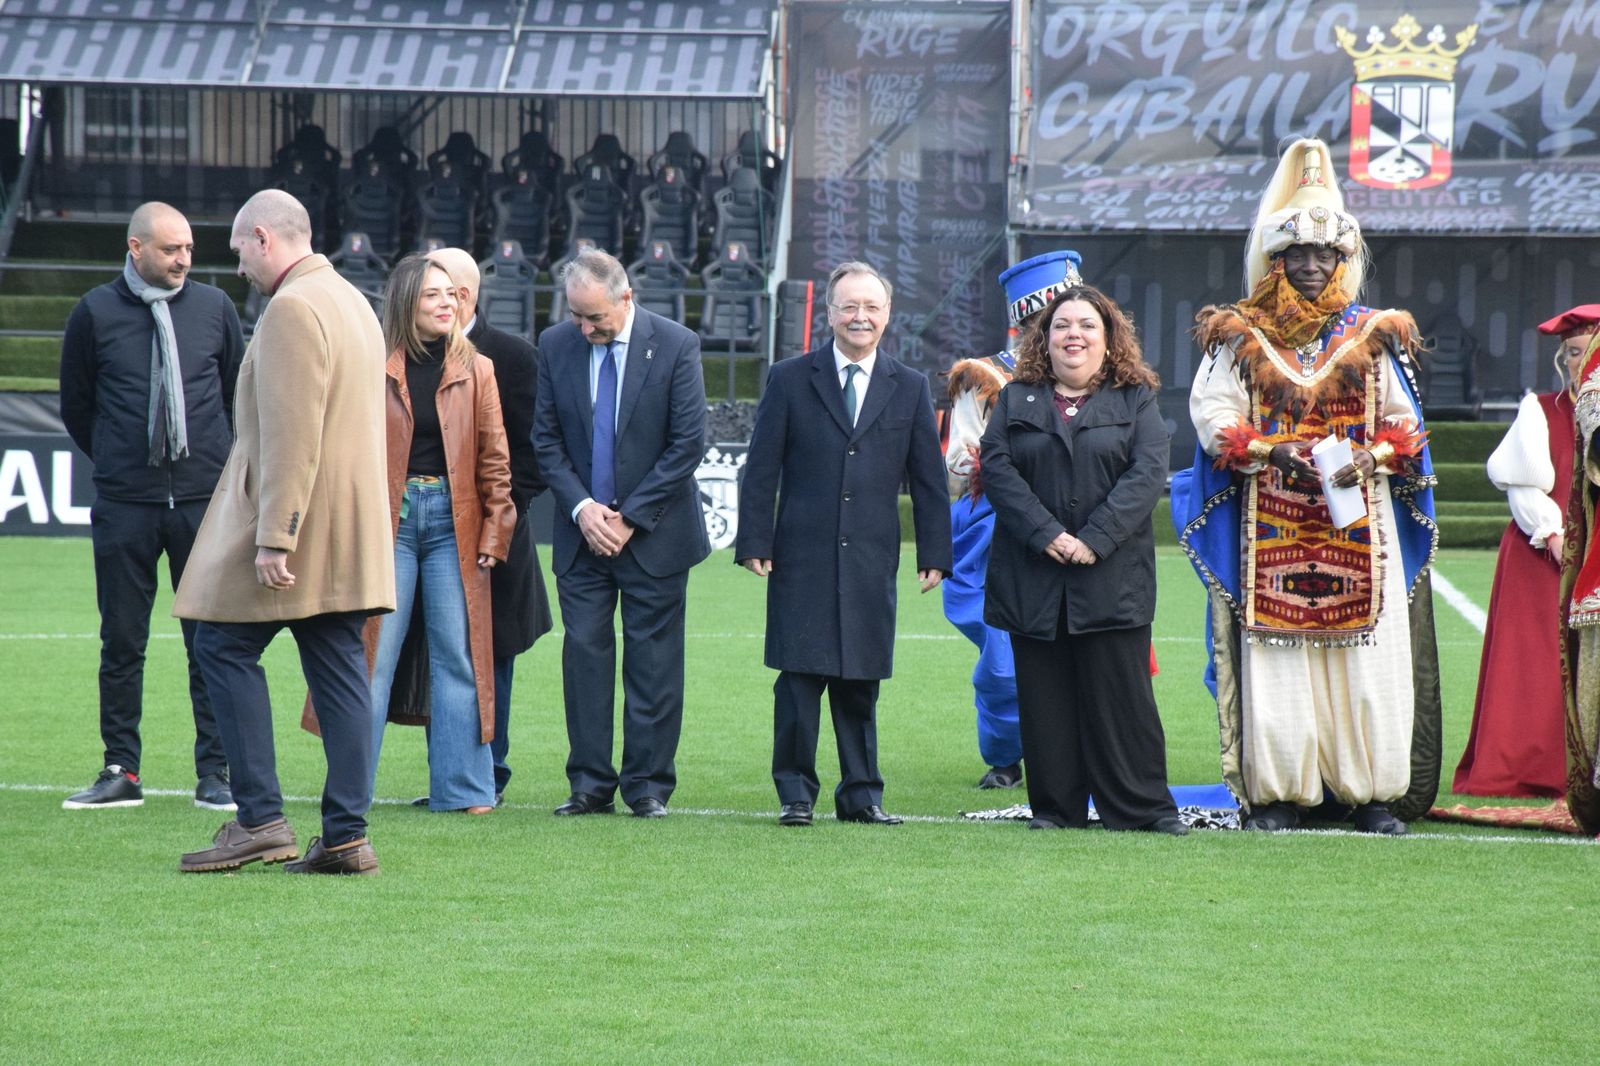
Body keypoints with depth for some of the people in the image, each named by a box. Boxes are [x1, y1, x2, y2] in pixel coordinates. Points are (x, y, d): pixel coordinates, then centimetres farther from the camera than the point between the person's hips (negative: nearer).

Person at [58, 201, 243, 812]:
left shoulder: (214, 308, 4)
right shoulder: (96, 314, 0)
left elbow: (241, 393, 16)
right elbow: (75, 406, 11)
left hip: (205, 502, 1)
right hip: (124, 508, 0)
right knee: (122, 641, 4)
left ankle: (214, 776, 5)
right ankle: (121, 773, 10)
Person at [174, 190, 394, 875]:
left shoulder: (292, 308, -15)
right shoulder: (352, 300, 18)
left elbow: (290, 435, -22)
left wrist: (274, 537, -23)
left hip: (301, 517, -9)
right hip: (351, 529, 9)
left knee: (225, 647, -2)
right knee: (338, 667, 6)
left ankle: (261, 819, -6)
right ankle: (346, 836, 3)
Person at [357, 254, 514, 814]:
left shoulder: (475, 370, 7)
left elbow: (494, 460, 9)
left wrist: (493, 535, 3)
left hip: (453, 523, 2)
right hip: (388, 517, -2)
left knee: (458, 656, 2)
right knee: (373, 654, -2)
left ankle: (463, 789, 7)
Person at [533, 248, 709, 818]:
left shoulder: (676, 346, -8)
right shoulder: (555, 345, 2)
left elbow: (689, 443, -8)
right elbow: (546, 439, 6)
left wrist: (629, 517, -10)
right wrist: (580, 506, -9)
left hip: (653, 534, -3)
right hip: (582, 531, 3)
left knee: (652, 660, 0)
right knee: (584, 652, 0)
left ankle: (647, 785, 6)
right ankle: (591, 784, 5)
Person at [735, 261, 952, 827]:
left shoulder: (910, 388, 9)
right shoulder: (790, 380, 4)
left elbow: (928, 478, 9)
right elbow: (761, 469, 3)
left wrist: (934, 553, 4)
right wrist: (754, 542, -5)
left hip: (871, 562, 2)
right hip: (803, 558, -2)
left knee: (861, 681, 6)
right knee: (799, 679, -3)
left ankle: (861, 794, 14)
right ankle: (796, 794, 5)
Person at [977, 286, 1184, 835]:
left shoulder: (1136, 401, 8)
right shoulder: (1016, 400, 12)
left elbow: (1148, 473, -5)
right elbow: (996, 466, 0)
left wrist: (1095, 539, -15)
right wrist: (1045, 534, -14)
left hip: (1113, 577, -2)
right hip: (1033, 577, 2)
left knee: (1121, 694, -3)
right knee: (1045, 697, 2)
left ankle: (1143, 806, 2)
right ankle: (1054, 806, 8)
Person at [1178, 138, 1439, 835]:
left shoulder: (1370, 335, 11)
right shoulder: (1242, 336, 6)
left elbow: (1402, 423, 12)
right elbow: (1211, 414, -2)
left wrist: (1369, 458, -8)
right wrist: (1277, 451, -14)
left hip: (1358, 522, 1)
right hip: (1271, 525, -1)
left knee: (1365, 652, -4)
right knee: (1276, 651, -5)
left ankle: (1372, 792, 0)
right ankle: (1277, 791, 0)